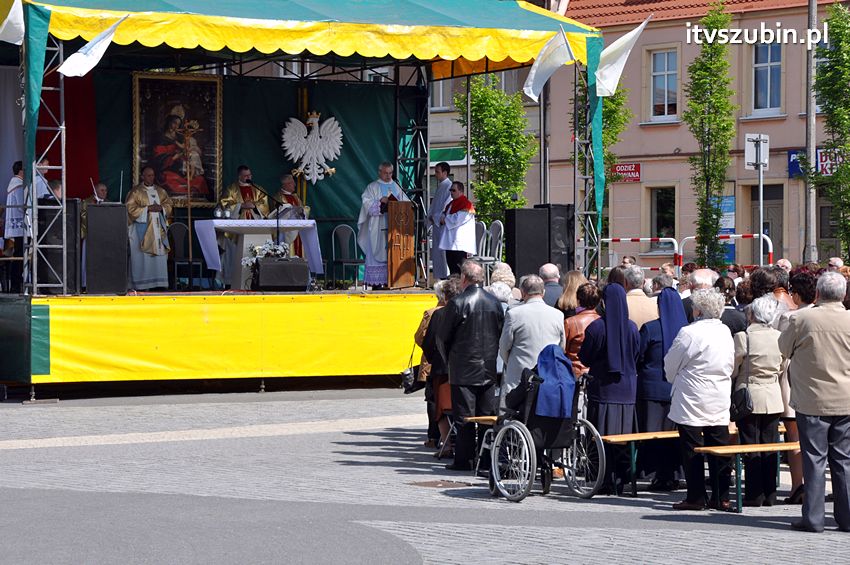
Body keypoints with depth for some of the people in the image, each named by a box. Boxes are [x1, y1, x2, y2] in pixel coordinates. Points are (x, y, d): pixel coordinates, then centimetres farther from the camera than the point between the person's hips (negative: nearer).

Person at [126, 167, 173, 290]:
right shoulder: (136, 191, -1)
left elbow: (168, 205, 13)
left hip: (158, 228, 5)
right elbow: (131, 208, -9)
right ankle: (141, 284, -6)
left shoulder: (160, 191, 14)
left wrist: (161, 208, -8)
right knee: (142, 256, -7)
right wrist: (148, 208, -15)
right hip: (142, 228, -5)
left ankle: (158, 282, 3)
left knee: (159, 253, 1)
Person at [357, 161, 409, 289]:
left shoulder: (396, 187, 18)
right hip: (378, 227, -5)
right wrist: (380, 201, -21)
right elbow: (367, 203, -7)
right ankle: (376, 283, -8)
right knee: (378, 252, -8)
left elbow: (405, 201, 17)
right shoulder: (372, 187, 3)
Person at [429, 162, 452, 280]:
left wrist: (436, 218, -13)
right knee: (437, 252, 9)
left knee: (442, 251, -10)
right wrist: (431, 216, 9)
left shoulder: (448, 186, -11)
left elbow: (448, 206, -17)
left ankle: (446, 278, -9)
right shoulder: (440, 186, 18)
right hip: (436, 223, 10)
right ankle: (441, 277, 12)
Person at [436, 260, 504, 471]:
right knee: (488, 415, 8)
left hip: (464, 370, -5)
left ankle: (463, 459, -1)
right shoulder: (494, 302, 3)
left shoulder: (457, 303, -12)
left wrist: (448, 359, 10)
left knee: (465, 417, -1)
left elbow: (442, 337, -6)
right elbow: (502, 333, 8)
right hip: (490, 369, 5)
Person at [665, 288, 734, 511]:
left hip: (691, 400, -6)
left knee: (692, 450, 0)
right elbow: (730, 366, 13)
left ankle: (696, 497, 1)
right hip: (720, 401, 6)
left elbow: (670, 365, -3)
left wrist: (674, 380, 17)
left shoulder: (689, 333, -14)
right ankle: (721, 497, 9)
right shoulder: (726, 333, 6)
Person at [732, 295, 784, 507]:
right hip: (773, 398, 4)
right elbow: (782, 368, 10)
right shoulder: (779, 337, -1)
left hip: (749, 397, -4)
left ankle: (755, 495, 1)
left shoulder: (743, 337, -14)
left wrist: (729, 393, 9)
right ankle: (770, 494, 12)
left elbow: (733, 369, -6)